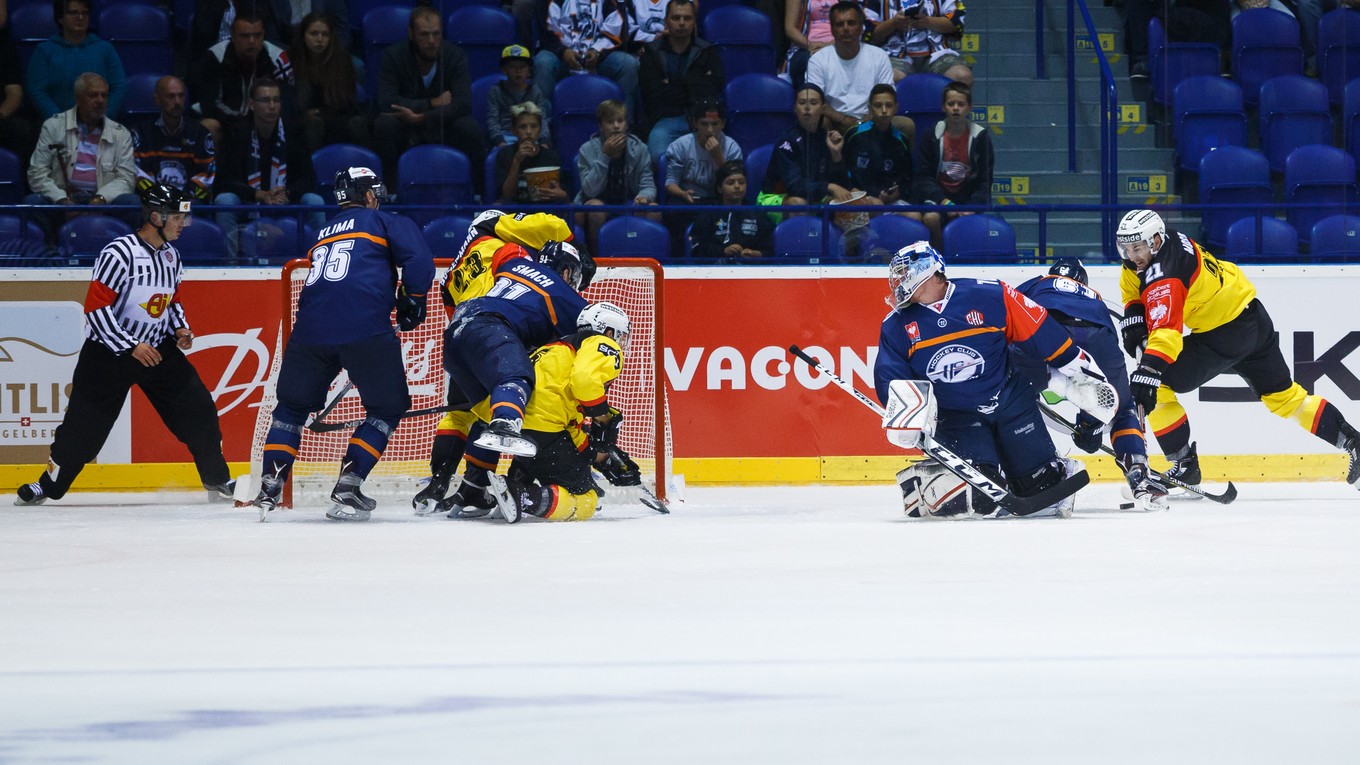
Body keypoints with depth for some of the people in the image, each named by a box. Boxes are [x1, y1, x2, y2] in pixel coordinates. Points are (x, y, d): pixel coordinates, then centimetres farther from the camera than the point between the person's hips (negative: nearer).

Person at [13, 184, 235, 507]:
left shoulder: (170, 255, 5)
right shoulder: (120, 253, -20)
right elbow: (96, 307, -22)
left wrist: (180, 329, 4)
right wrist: (130, 347, -23)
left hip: (158, 348, 6)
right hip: (109, 352, -6)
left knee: (198, 409, 0)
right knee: (84, 424, -2)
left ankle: (218, 481, 11)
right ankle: (49, 483, 14)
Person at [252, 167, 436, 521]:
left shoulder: (323, 234, 31)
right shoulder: (384, 222, 14)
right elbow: (419, 260, 0)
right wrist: (412, 301, 15)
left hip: (311, 328, 5)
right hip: (365, 328, -4)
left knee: (293, 405, 21)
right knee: (387, 407, 11)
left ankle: (269, 487, 8)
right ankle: (347, 488, -1)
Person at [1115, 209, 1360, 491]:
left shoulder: (1163, 275, -27)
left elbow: (1166, 329, -41)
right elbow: (1135, 290, 19)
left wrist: (1148, 371, -50)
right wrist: (1133, 317, 2)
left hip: (1225, 335, -10)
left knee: (1155, 388, -8)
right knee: (1283, 395, 21)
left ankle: (1185, 466, -1)